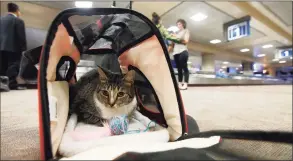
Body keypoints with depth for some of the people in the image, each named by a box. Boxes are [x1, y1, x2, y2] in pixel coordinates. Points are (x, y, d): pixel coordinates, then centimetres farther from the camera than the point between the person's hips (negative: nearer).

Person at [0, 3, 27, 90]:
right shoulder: (18, 21, -6)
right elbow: (22, 38, -11)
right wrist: (24, 50, -6)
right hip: (13, 48, -6)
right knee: (13, 67, -6)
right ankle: (13, 84, -9)